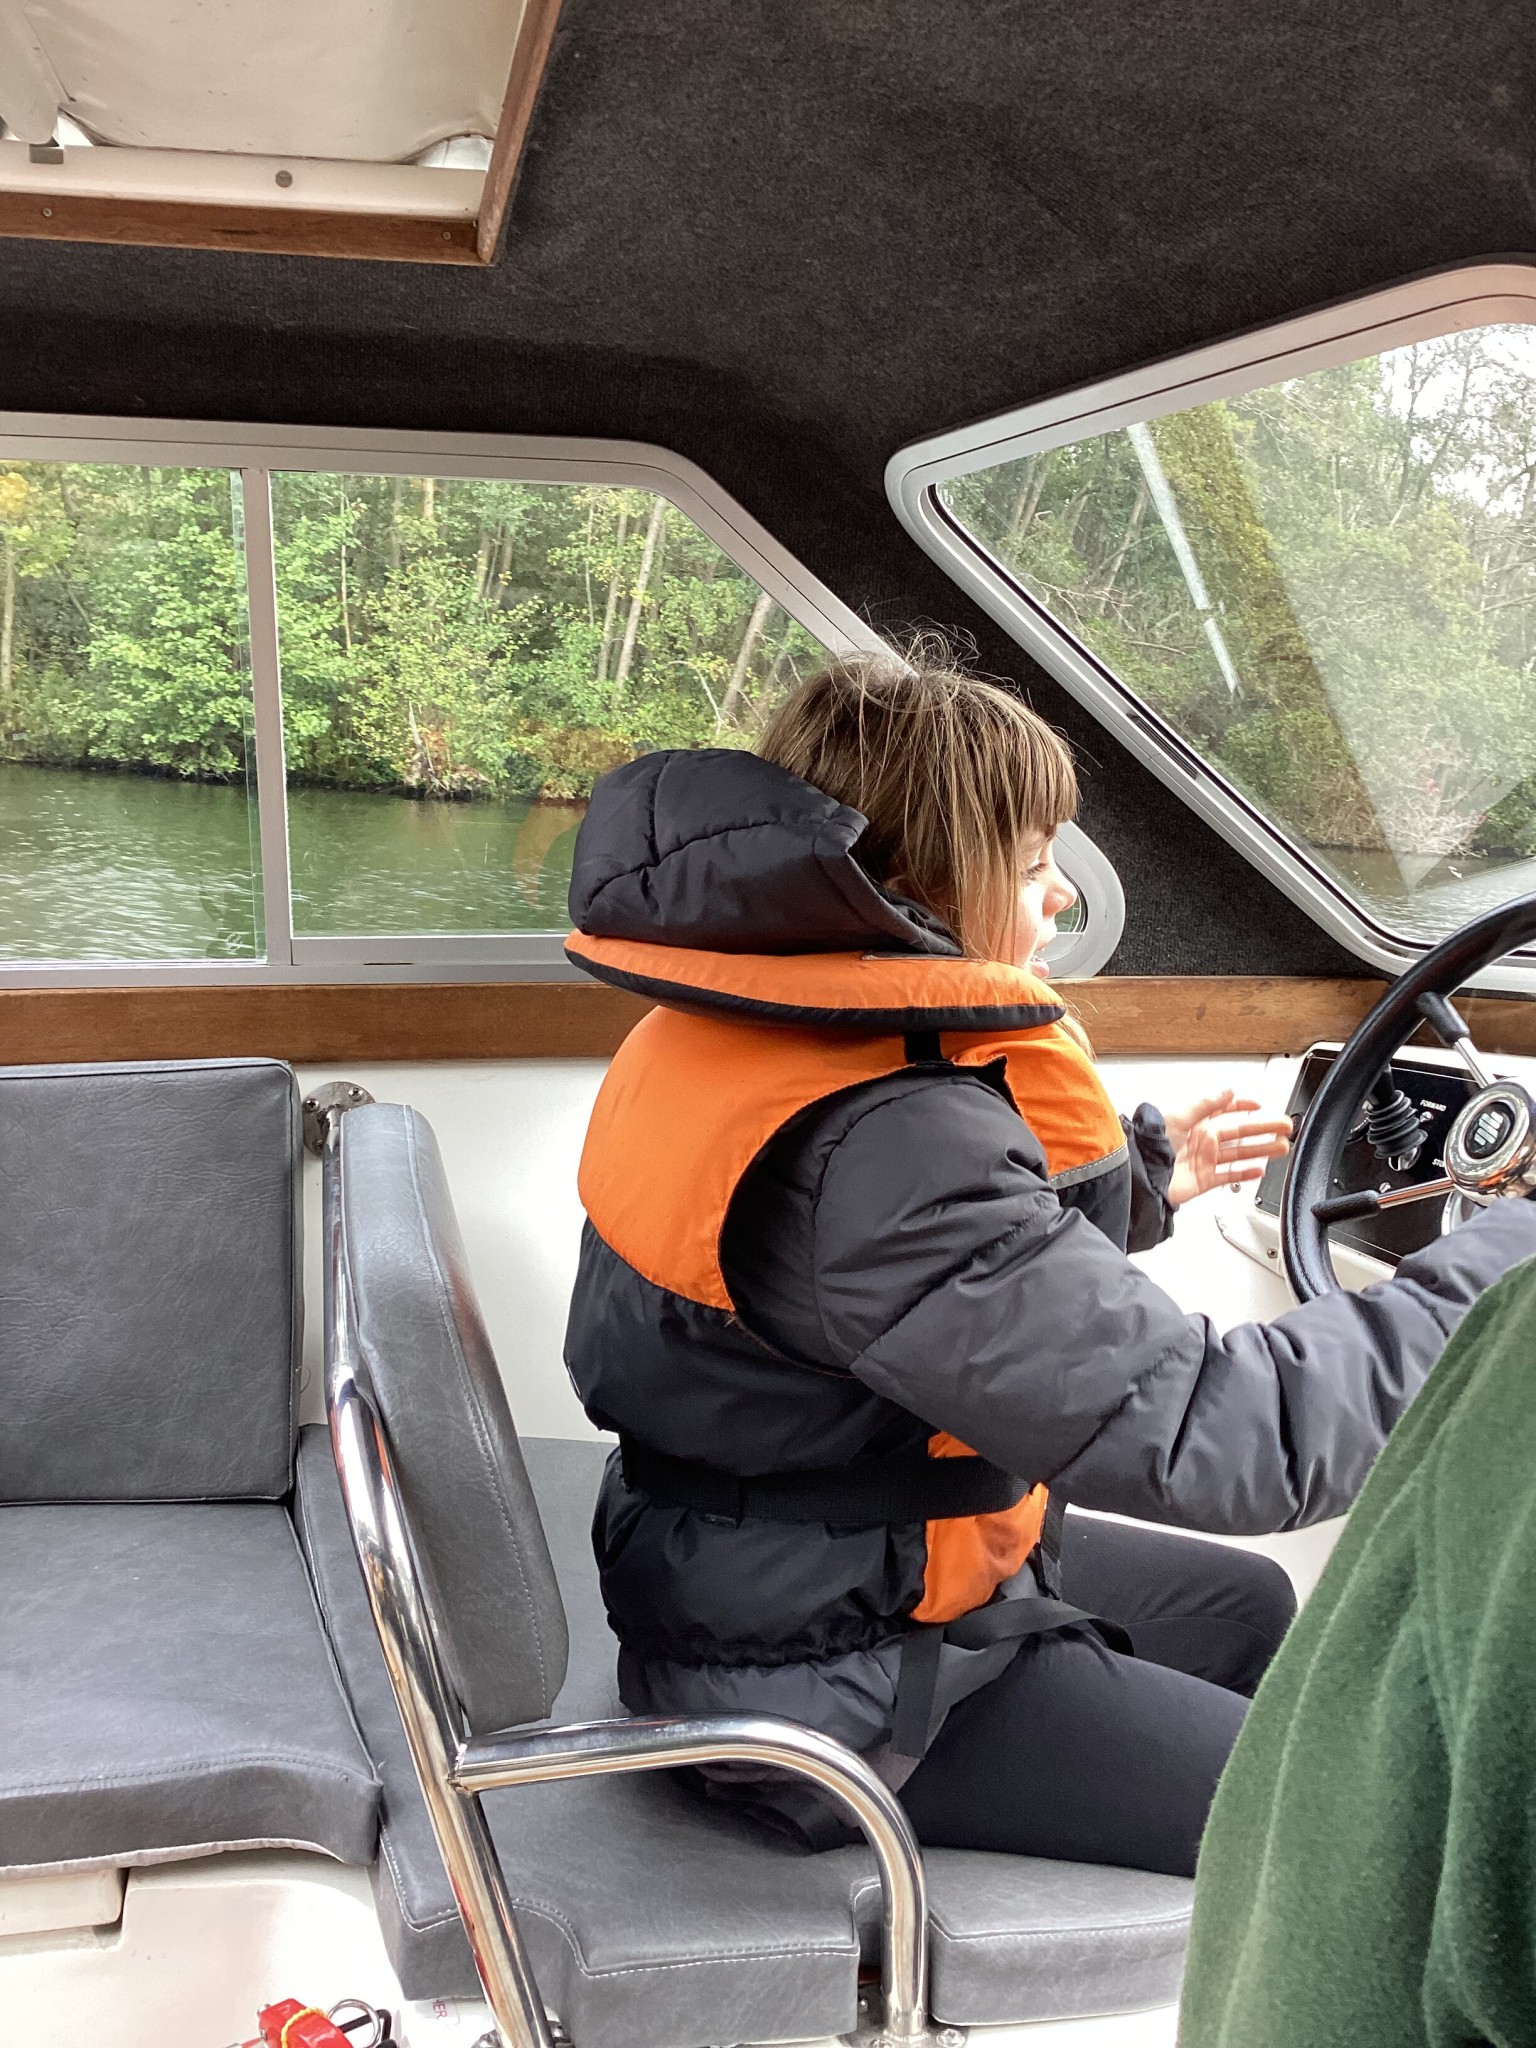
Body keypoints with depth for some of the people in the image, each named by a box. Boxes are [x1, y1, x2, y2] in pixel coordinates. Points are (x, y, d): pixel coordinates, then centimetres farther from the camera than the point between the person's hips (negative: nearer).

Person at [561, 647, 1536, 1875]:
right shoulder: (879, 1151, -34)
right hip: (838, 1687, -10)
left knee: (1246, 1608, 25)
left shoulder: (733, 1036, -2)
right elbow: (1218, 1438, -34)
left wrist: (1142, 1182, 16)